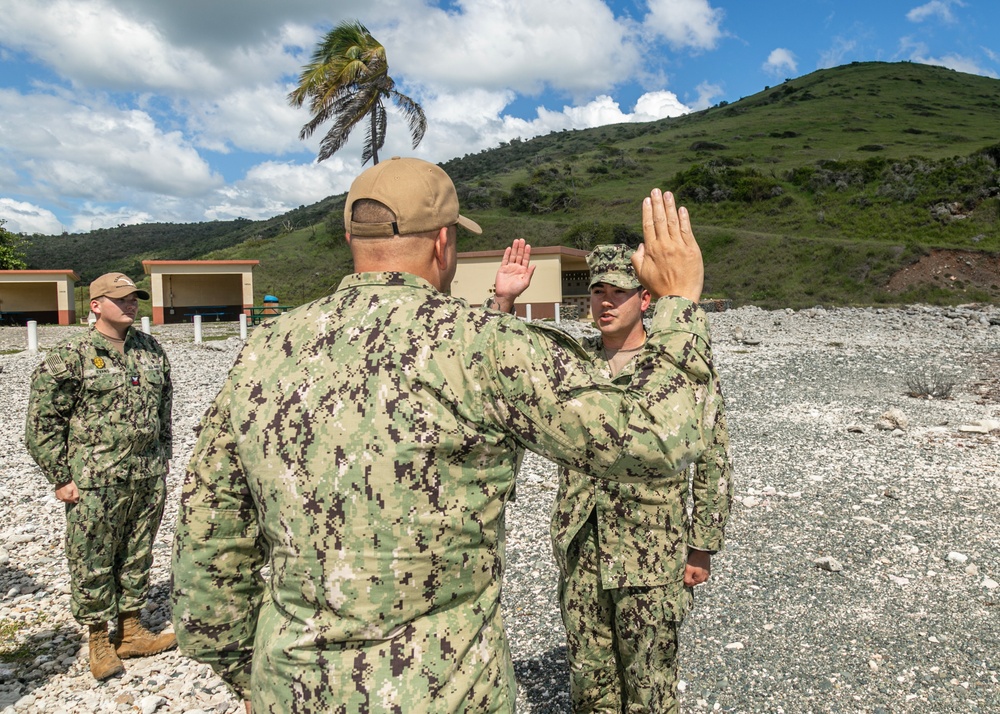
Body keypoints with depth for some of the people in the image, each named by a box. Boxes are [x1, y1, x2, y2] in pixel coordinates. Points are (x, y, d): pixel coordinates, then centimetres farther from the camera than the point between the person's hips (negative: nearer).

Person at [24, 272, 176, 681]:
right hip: (95, 482, -5)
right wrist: (60, 478, -8)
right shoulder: (69, 358, -7)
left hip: (149, 478, 5)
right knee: (92, 562, 6)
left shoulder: (151, 350, 9)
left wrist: (163, 455, 17)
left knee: (137, 557, 15)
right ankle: (99, 642, 23)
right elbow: (41, 422, -6)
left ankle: (131, 632, 30)